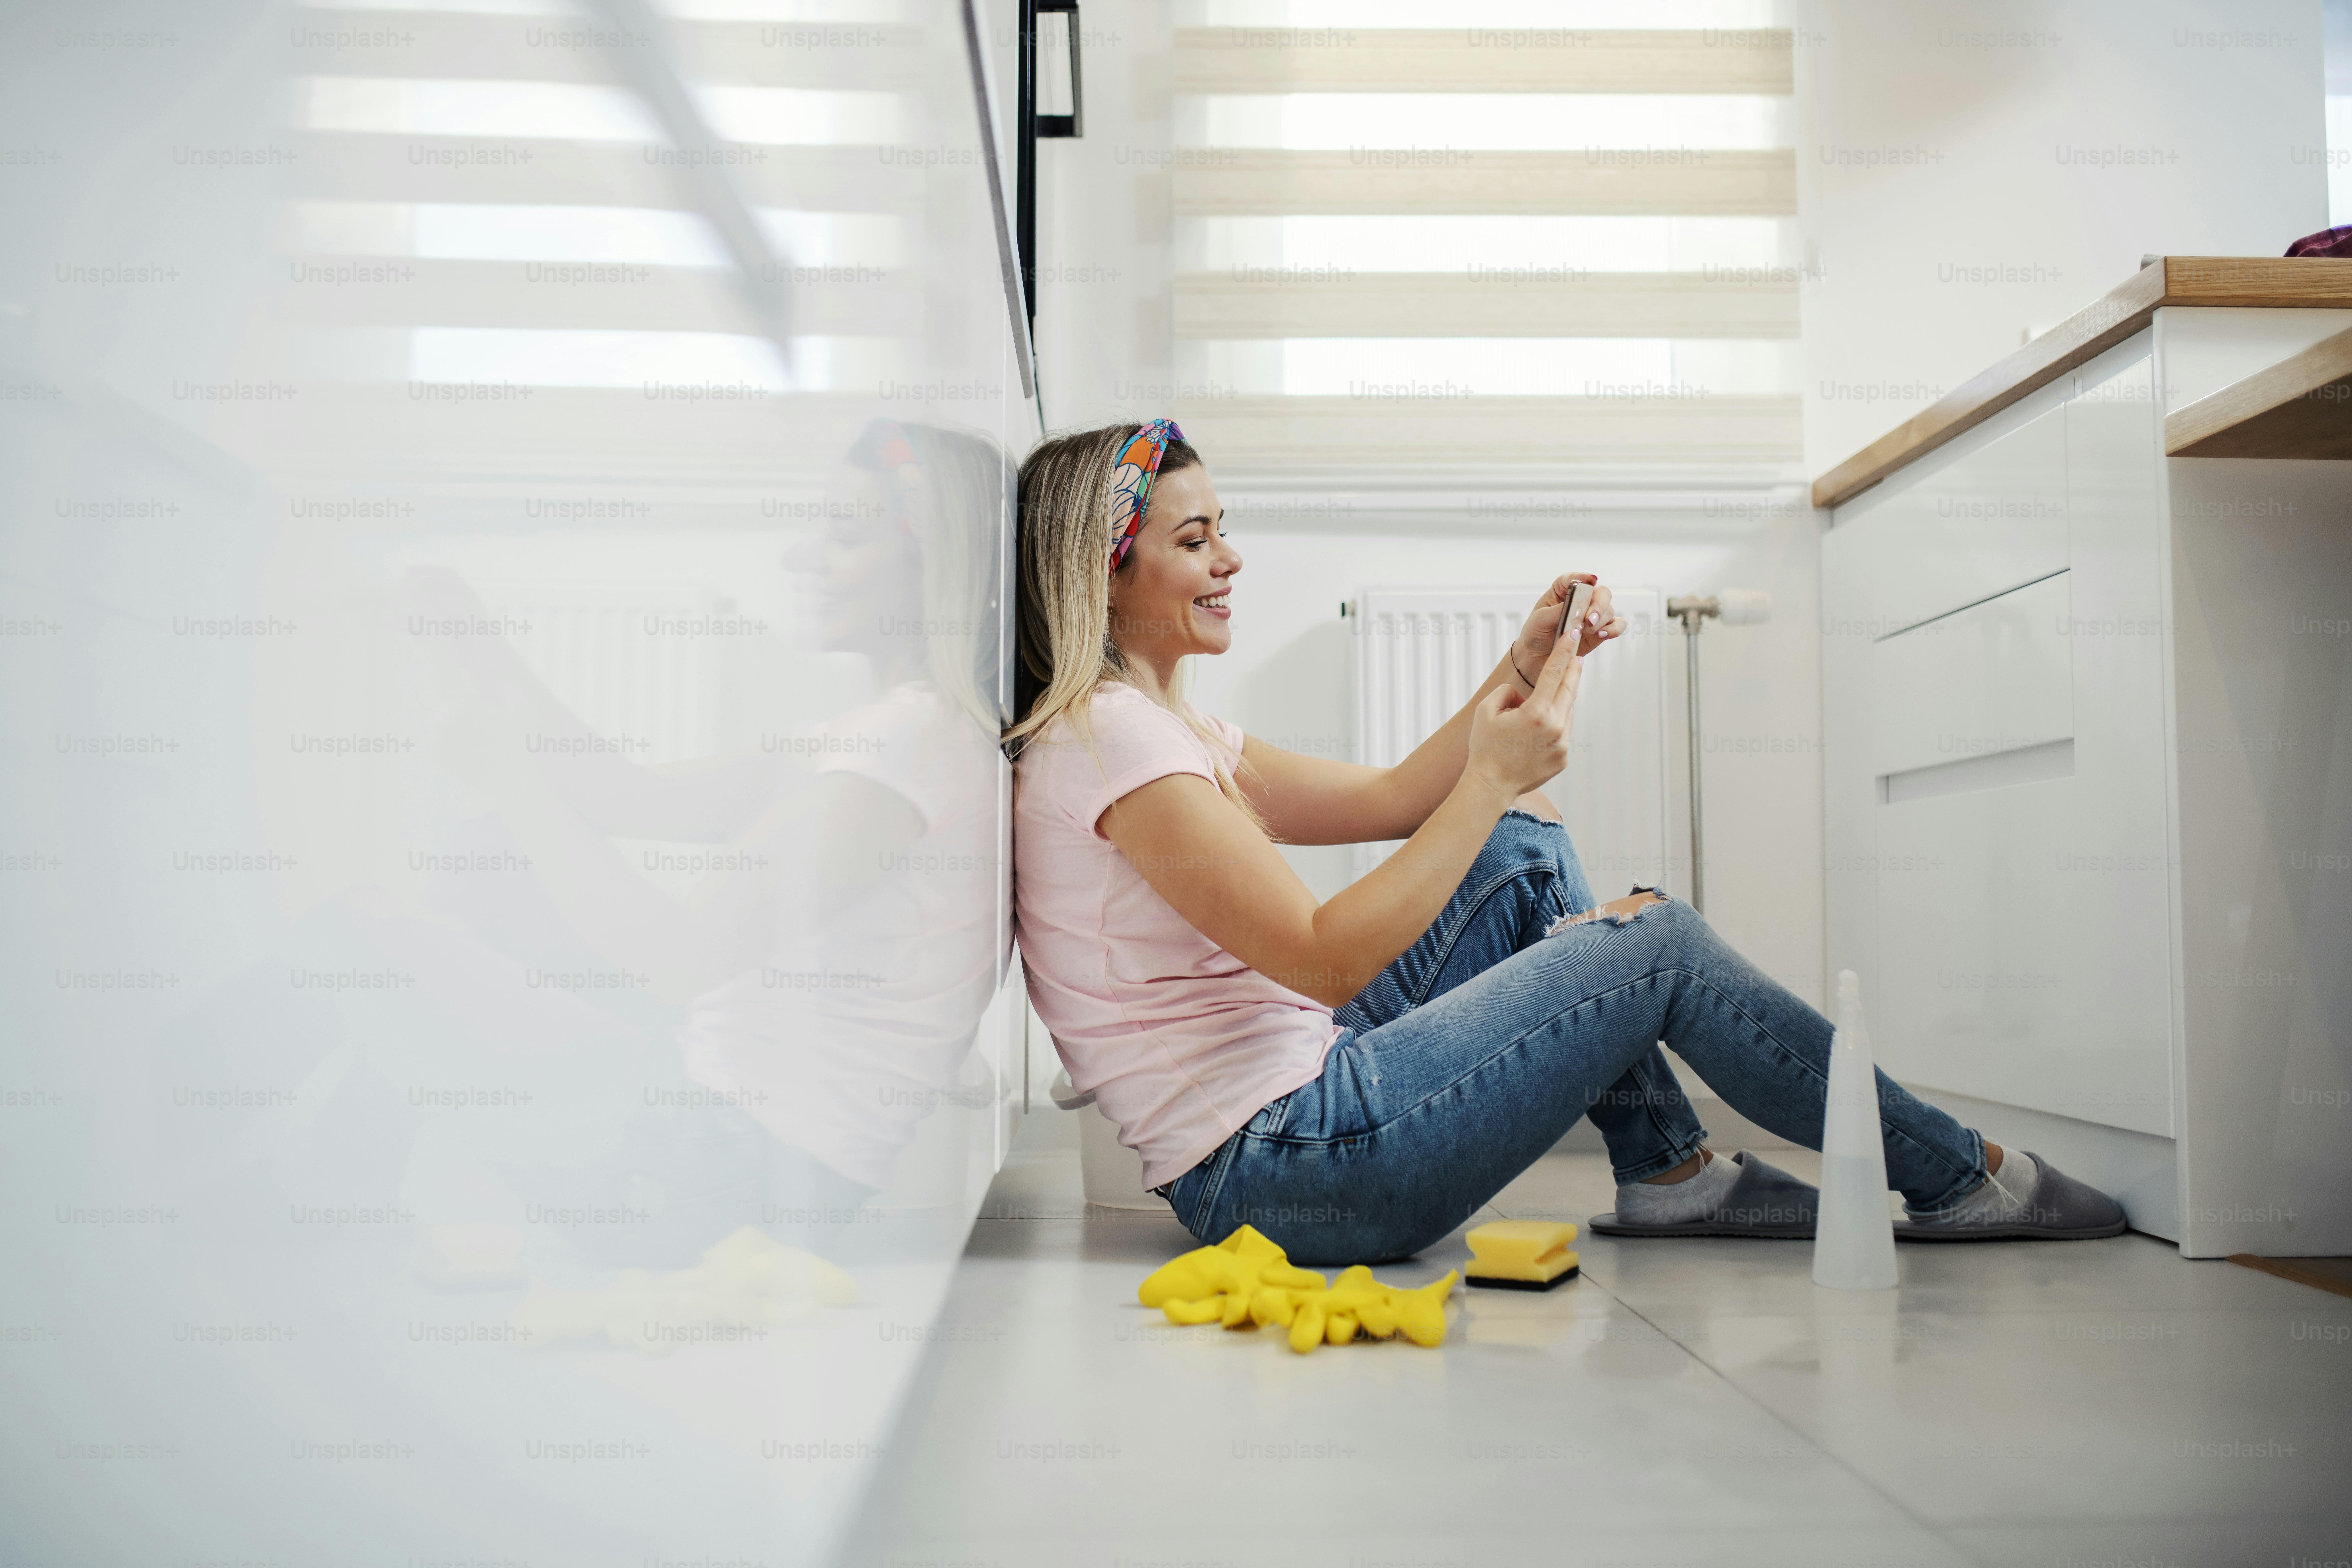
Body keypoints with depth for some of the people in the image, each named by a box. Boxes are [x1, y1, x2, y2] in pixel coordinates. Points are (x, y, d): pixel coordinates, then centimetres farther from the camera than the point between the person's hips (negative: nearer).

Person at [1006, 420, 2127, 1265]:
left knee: (1524, 847, 12)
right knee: (1657, 944, -7)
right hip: (1278, 1173, -10)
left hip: (1288, 1110, 10)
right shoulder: (1108, 734, -17)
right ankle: (1957, 1182, 11)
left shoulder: (1151, 725, 15)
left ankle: (1668, 1171, 15)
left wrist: (1526, 664, 4)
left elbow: (1387, 800, 14)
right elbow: (1325, 960, -22)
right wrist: (1493, 779, -21)